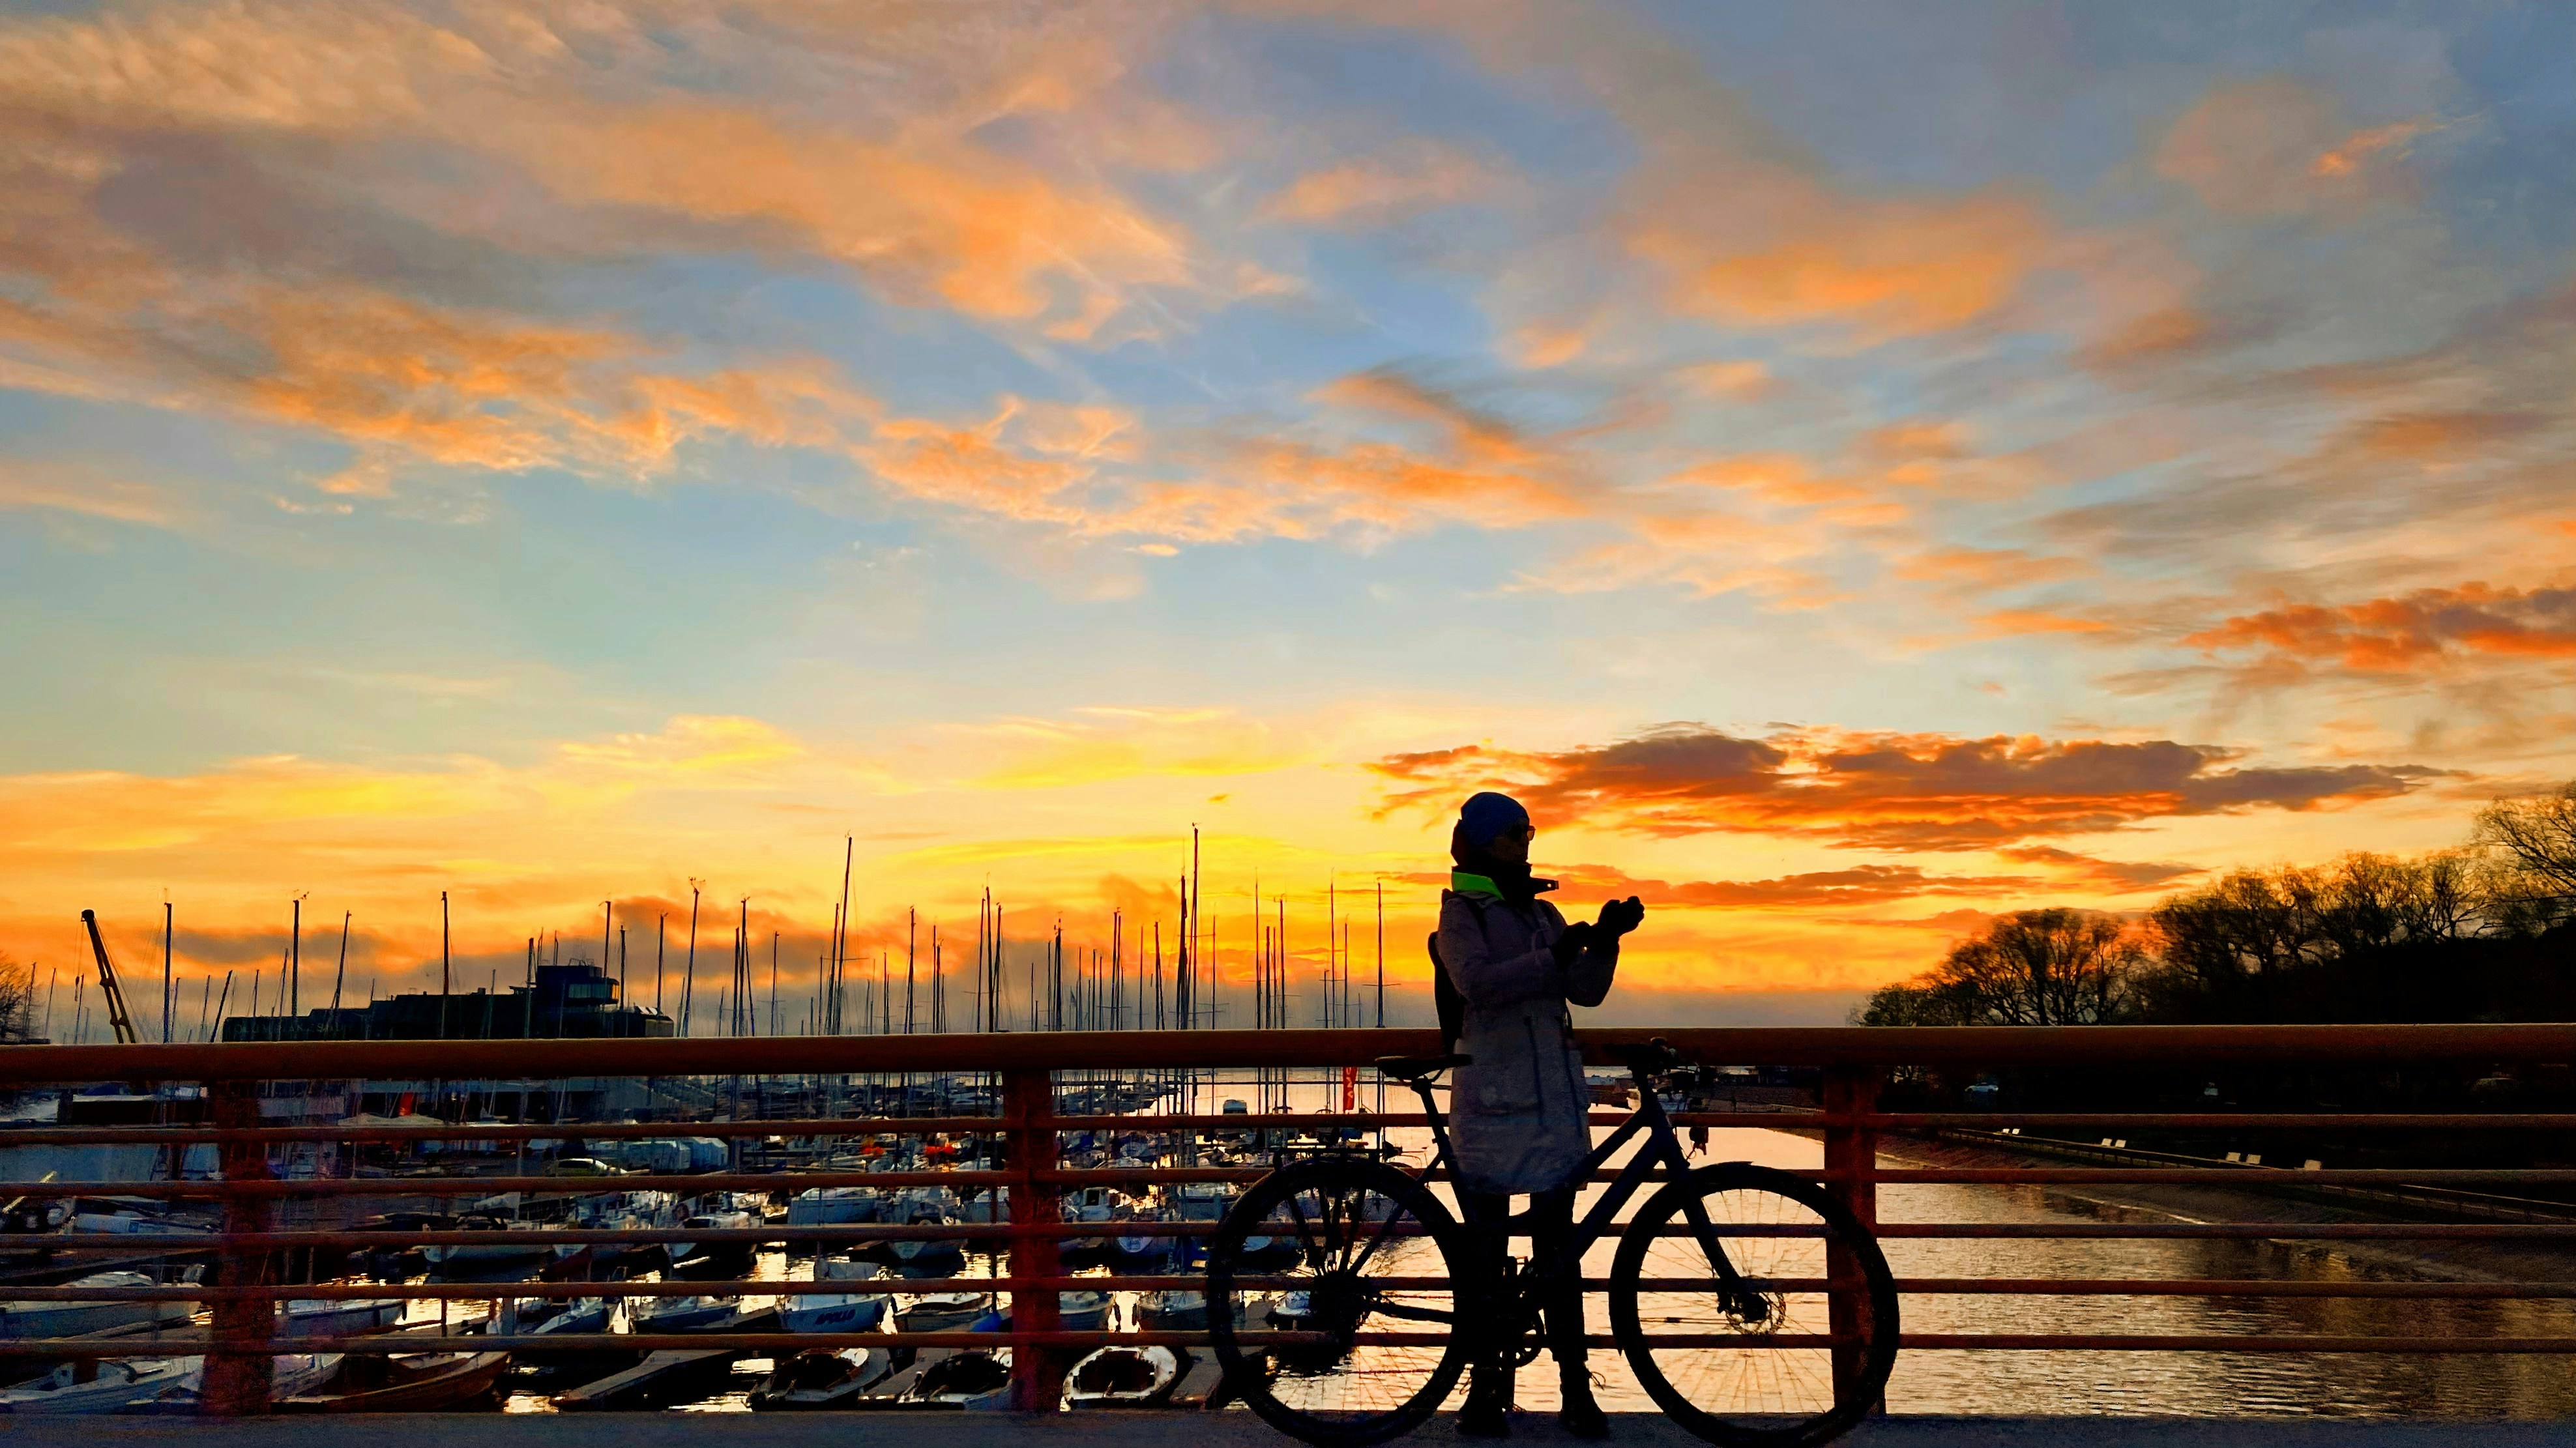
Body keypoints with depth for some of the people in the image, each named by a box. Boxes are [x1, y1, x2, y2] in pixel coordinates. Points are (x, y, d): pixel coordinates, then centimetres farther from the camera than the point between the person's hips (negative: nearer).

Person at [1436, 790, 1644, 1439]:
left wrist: (1603, 941, -10)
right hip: (1493, 1098, -4)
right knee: (1487, 1245, 2)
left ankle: (1576, 1386, 9)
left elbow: (1587, 991, 7)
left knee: (1557, 1245, 6)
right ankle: (1486, 1383, 10)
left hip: (1556, 1094, 4)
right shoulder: (1461, 911, 0)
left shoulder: (1543, 915, 16)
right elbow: (1476, 983, -18)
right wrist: (1552, 958, -26)